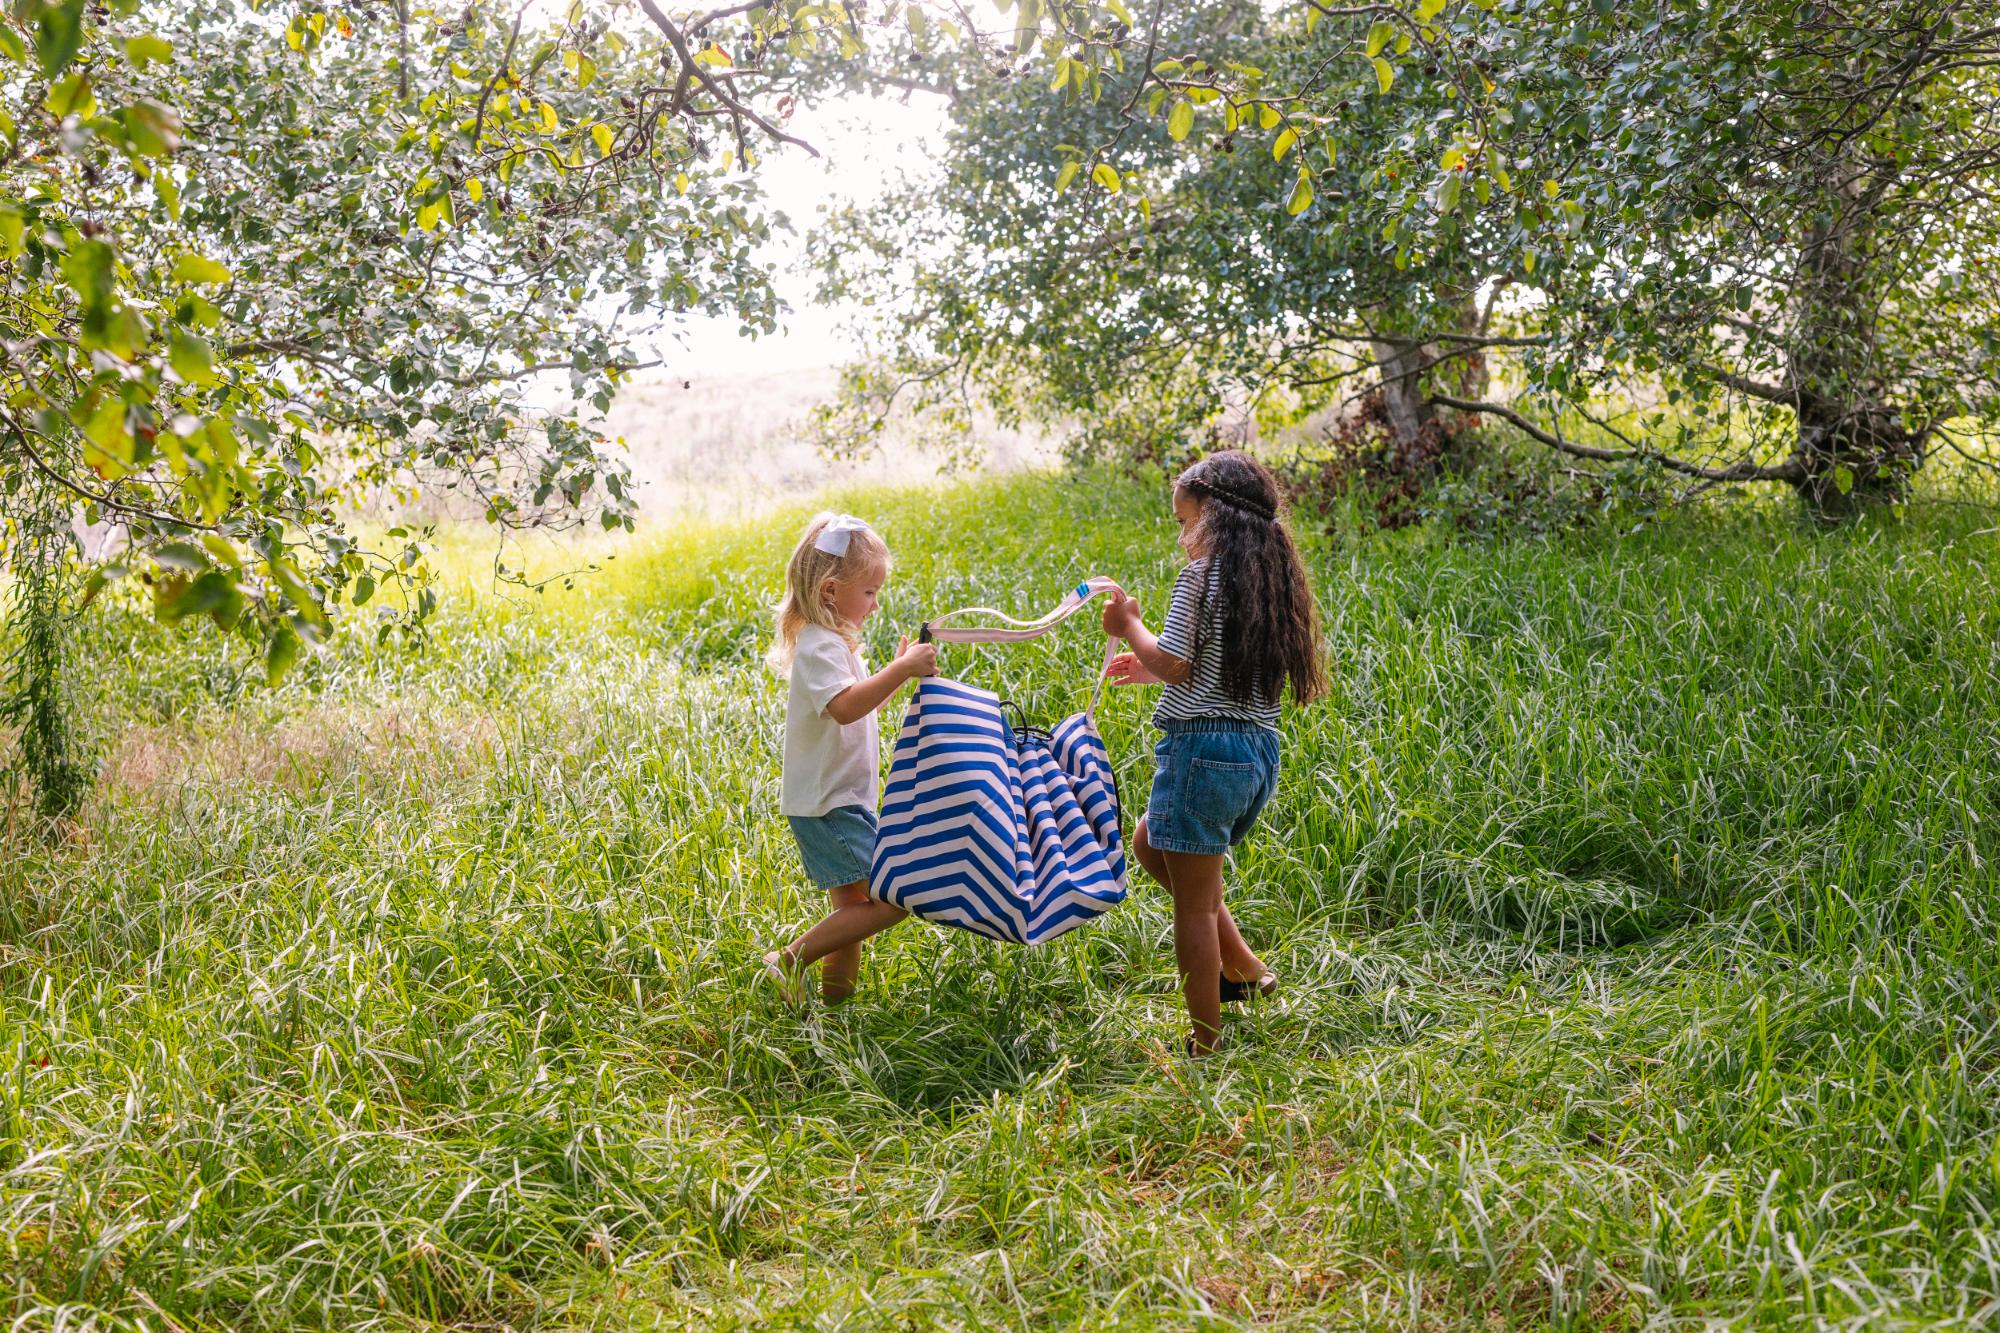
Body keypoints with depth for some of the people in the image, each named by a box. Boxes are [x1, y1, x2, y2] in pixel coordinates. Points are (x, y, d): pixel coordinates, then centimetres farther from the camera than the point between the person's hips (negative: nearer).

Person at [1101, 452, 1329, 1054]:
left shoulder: (1203, 573, -12)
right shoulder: (1275, 577, 12)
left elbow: (1173, 663, -16)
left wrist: (1130, 624, 2)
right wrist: (1152, 670, 20)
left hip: (1203, 747, -8)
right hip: (1259, 751, 9)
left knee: (1194, 904, 2)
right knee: (1150, 843, 27)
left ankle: (1206, 1045, 10)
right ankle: (1242, 964, 24)